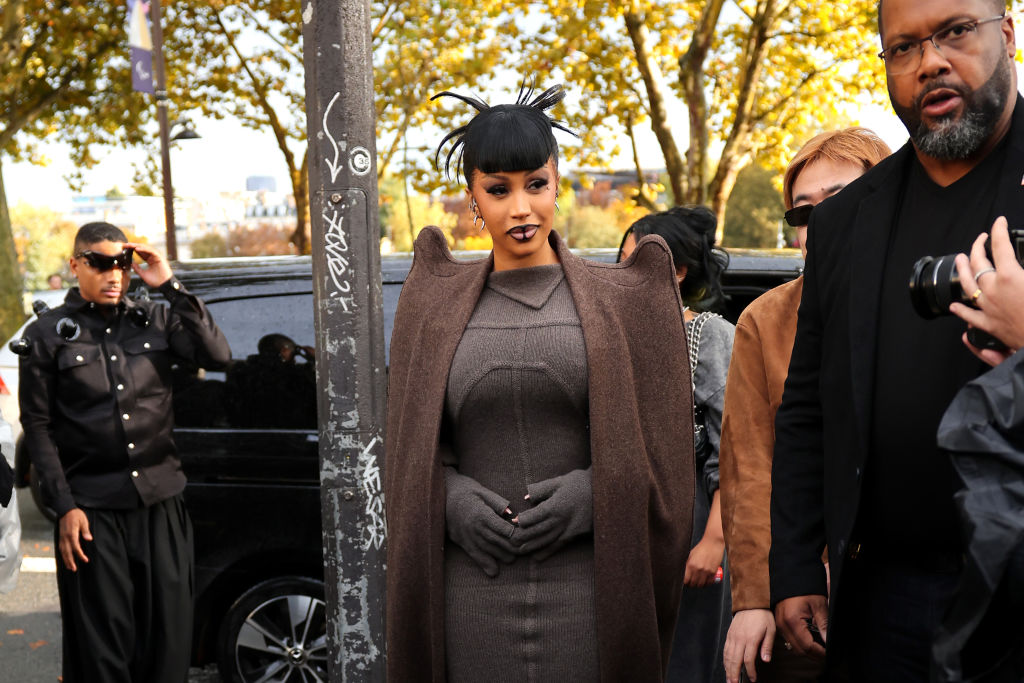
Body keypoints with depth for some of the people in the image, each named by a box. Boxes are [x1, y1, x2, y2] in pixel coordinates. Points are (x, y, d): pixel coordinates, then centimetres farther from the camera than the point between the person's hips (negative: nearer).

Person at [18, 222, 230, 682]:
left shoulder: (154, 320, 8)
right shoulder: (49, 334, 3)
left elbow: (217, 355, -5)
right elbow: (37, 426, 1)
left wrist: (170, 286, -9)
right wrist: (65, 506, -7)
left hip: (161, 502, 2)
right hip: (91, 509, -2)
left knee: (169, 634, 6)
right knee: (103, 643, 3)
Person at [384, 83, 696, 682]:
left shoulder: (620, 300, 4)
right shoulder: (436, 306, 9)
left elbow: (661, 442, 3)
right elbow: (409, 445, 10)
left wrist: (592, 492, -13)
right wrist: (451, 498, -9)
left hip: (590, 592, -1)